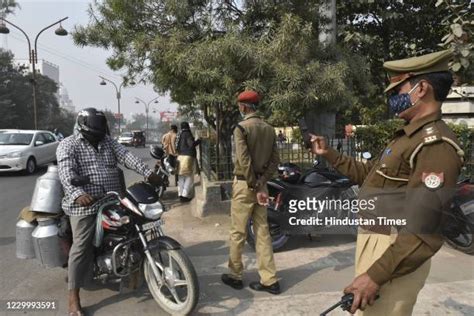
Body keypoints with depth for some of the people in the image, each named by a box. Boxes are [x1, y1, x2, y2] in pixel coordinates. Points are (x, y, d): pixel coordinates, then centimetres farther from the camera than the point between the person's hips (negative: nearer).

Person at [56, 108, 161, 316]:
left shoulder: (107, 141, 12)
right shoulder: (68, 145, -5)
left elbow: (125, 156, -1)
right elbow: (66, 172, -20)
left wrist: (147, 172, -15)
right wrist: (77, 194, -39)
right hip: (85, 205, -5)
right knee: (81, 249, -3)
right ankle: (74, 298, 6)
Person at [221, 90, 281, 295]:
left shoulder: (241, 128, -11)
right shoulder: (269, 129, 7)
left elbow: (244, 161, -18)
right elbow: (275, 160, 3)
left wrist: (255, 187, -13)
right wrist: (261, 183, -2)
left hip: (244, 184, -6)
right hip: (261, 184, 6)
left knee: (238, 233, 7)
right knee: (262, 231, 10)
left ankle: (235, 276, 21)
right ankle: (269, 280, 14)